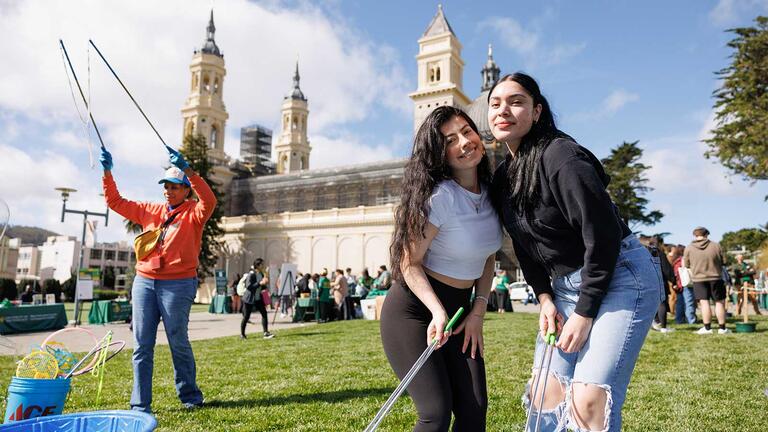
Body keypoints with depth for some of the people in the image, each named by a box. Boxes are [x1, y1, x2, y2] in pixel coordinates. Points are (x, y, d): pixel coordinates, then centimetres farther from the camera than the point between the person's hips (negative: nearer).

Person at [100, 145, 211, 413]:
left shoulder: (194, 213, -2)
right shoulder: (151, 211, 14)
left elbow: (209, 201, -24)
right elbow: (115, 202, 18)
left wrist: (187, 169, -31)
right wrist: (108, 172, 5)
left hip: (178, 284, -5)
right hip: (144, 281, 5)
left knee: (178, 343, 3)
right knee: (142, 345, 4)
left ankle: (190, 396, 20)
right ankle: (140, 405, 12)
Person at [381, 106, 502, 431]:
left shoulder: (491, 192, 1)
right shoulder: (440, 196, -22)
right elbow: (410, 263, -17)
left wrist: (478, 311, 2)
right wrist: (438, 312, -28)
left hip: (458, 308, 7)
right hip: (412, 310, -6)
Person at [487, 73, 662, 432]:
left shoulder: (559, 156, -19)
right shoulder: (503, 176, 6)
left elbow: (602, 234, -22)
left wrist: (584, 314, -18)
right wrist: (545, 299, 1)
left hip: (620, 278, -7)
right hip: (565, 286, 8)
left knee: (588, 400, -15)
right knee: (546, 390, 6)